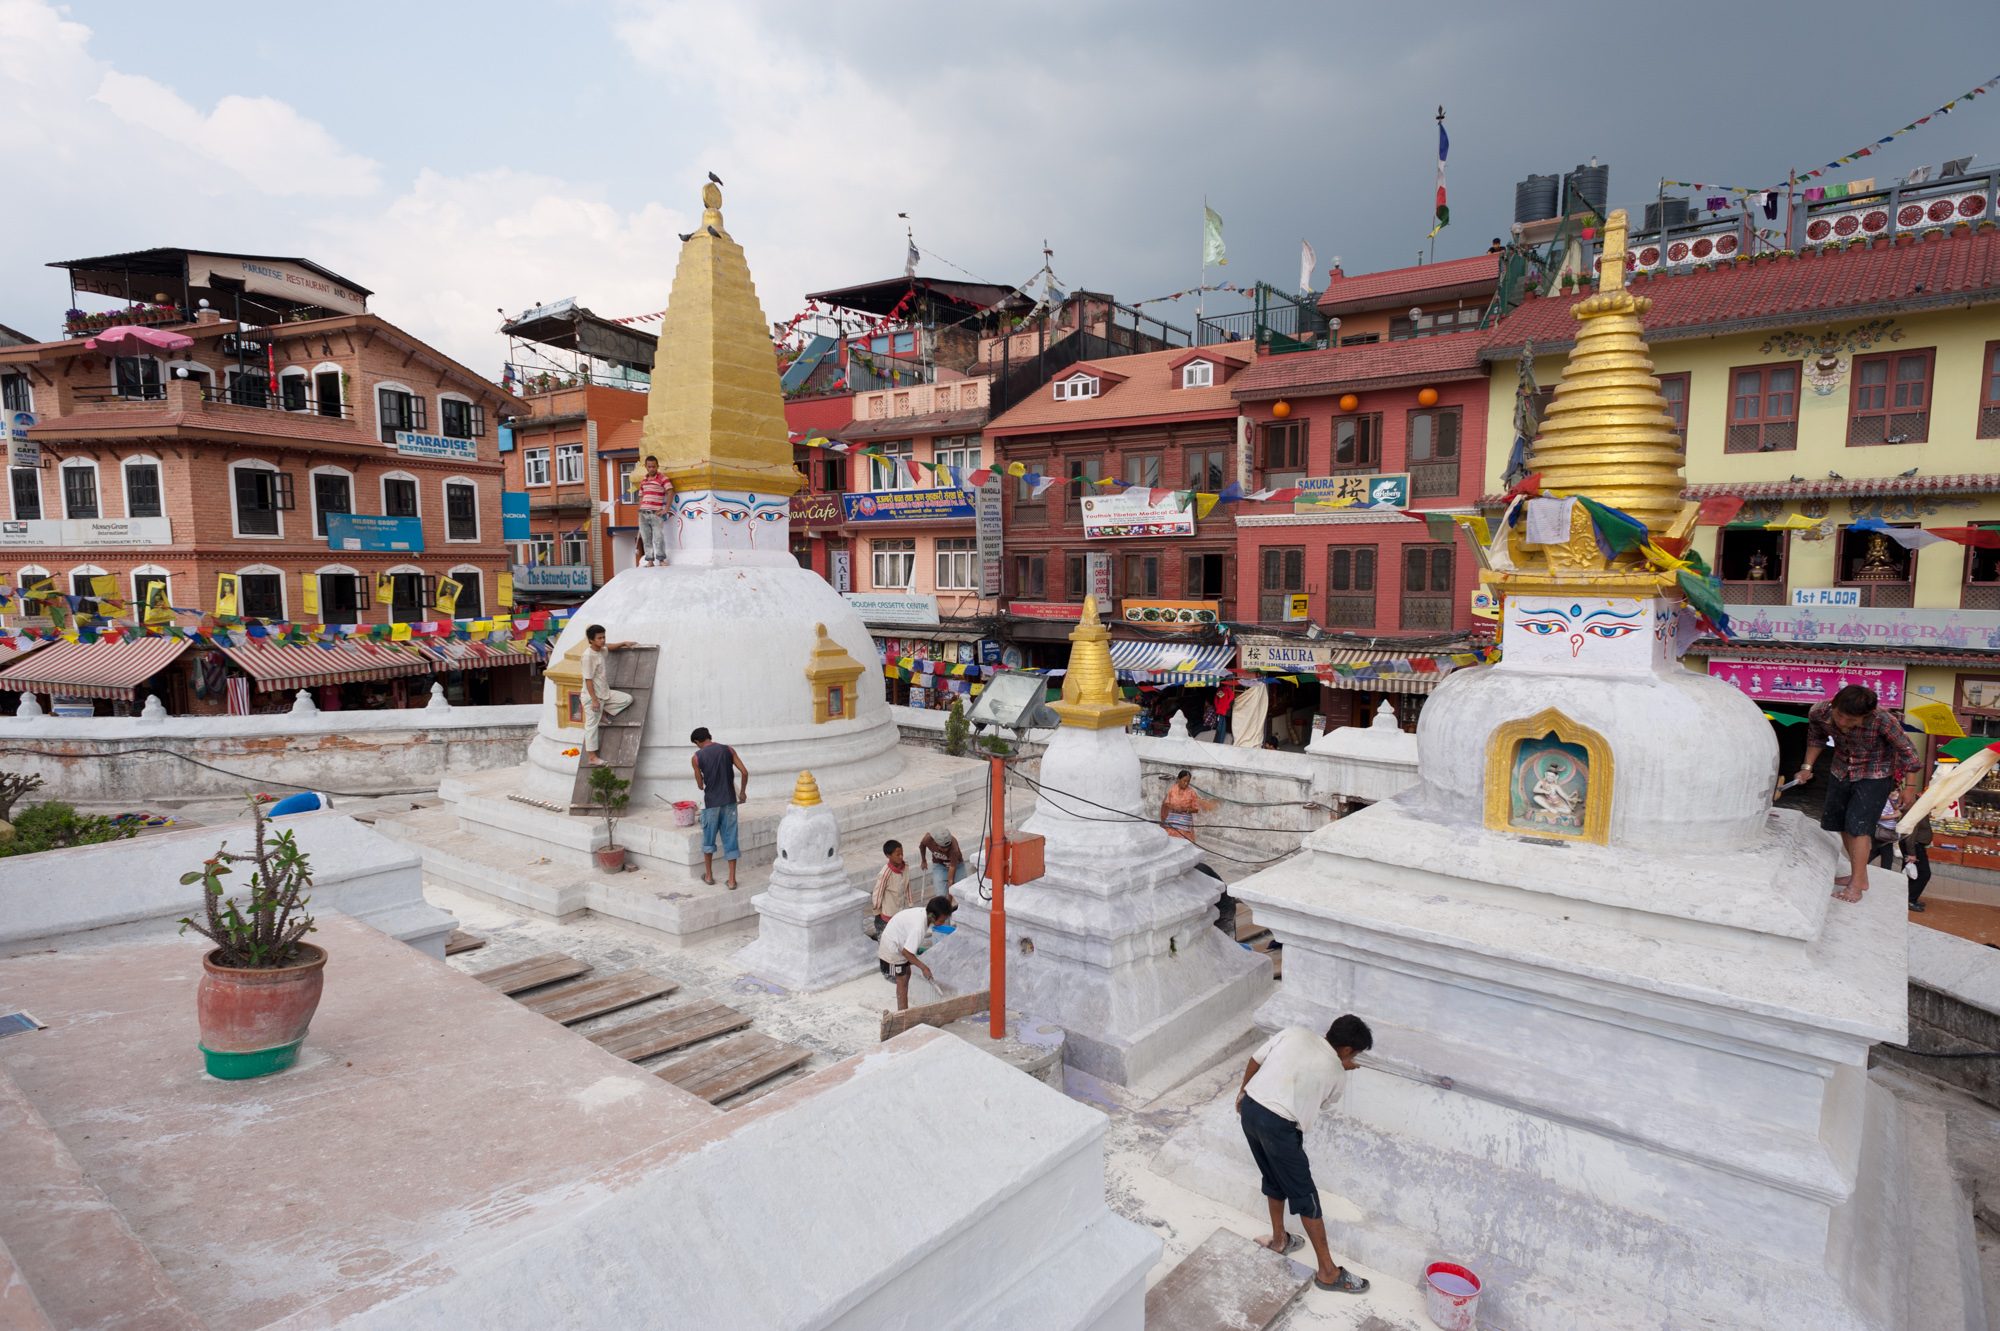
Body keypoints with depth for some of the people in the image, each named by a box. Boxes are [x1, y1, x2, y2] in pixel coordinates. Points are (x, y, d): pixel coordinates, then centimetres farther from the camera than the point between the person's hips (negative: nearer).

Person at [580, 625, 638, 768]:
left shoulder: (601, 650, 3)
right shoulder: (588, 656, -22)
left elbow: (608, 646, 32)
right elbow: (588, 679, -22)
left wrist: (624, 643, 25)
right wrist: (594, 700, -22)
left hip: (605, 693, 8)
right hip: (593, 696, -8)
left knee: (627, 699, 5)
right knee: (592, 725, -1)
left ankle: (603, 714, 14)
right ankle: (592, 757, 6)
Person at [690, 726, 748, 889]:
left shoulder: (698, 756, -5)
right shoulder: (727, 750, 0)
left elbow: (700, 785, 2)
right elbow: (744, 772, -4)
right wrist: (742, 792, 10)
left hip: (711, 803, -2)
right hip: (729, 801, 2)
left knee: (709, 839, 17)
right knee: (730, 840, 6)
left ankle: (709, 876, 27)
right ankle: (732, 880, 7)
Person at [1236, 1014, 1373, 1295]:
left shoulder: (1294, 1032, 8)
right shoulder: (1337, 1075, 1)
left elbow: (1255, 1060, 11)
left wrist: (1241, 1092, 26)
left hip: (1250, 1107, 6)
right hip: (1278, 1126, -6)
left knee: (1274, 1179, 28)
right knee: (1305, 1196, 10)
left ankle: (1279, 1239, 44)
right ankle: (1327, 1272, 21)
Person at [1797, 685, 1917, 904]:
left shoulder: (1882, 721, -34)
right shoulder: (1819, 712, -23)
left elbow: (1906, 752, -18)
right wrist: (1807, 766, -2)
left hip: (1874, 776, -5)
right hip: (1840, 771, 5)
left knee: (1859, 825, -14)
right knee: (1840, 823, 12)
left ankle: (1856, 885, -7)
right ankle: (1859, 875, 29)